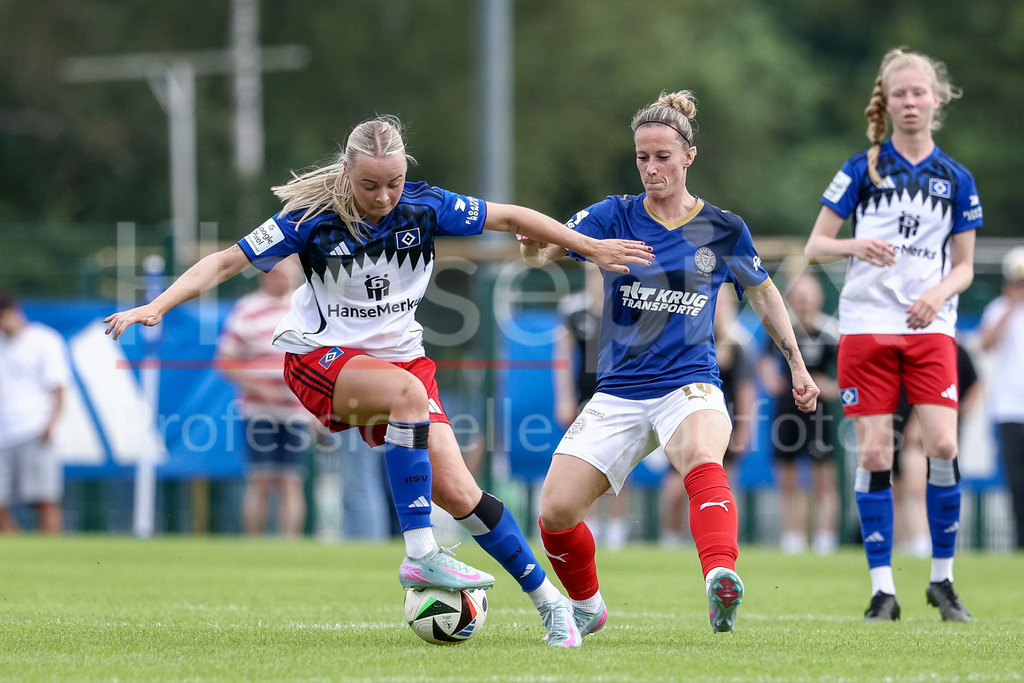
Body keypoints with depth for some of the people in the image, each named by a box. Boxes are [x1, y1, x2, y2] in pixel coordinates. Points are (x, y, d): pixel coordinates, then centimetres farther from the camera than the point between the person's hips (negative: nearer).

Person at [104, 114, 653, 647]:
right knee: (409, 391, -37)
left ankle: (549, 601, 5)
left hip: (399, 355, 3)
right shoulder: (313, 218, -14)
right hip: (320, 357, -3)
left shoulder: (424, 207, -8)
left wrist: (592, 248, 6)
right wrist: (155, 307, -22)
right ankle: (420, 553, -34)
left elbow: (510, 218, 3)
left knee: (457, 492, -11)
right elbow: (226, 263, -11)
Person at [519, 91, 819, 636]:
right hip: (618, 394, 2)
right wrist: (533, 244, -33)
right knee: (555, 512, -8)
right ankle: (586, 608, 21)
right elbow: (544, 249, -9)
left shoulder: (723, 230, 3)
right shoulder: (615, 217, 2)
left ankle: (720, 580, -57)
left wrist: (796, 364, 20)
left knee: (703, 458, -37)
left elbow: (763, 293, 19)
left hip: (690, 385, -2)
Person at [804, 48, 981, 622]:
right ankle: (883, 589, 1)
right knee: (874, 451, -6)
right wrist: (855, 245, -17)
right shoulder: (862, 170, 4)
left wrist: (939, 293, -11)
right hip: (867, 325, -1)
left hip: (931, 327, 1)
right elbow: (814, 246, 4)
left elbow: (965, 267, 11)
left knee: (943, 446, -13)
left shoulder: (956, 180, 8)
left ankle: (943, 579, 2)